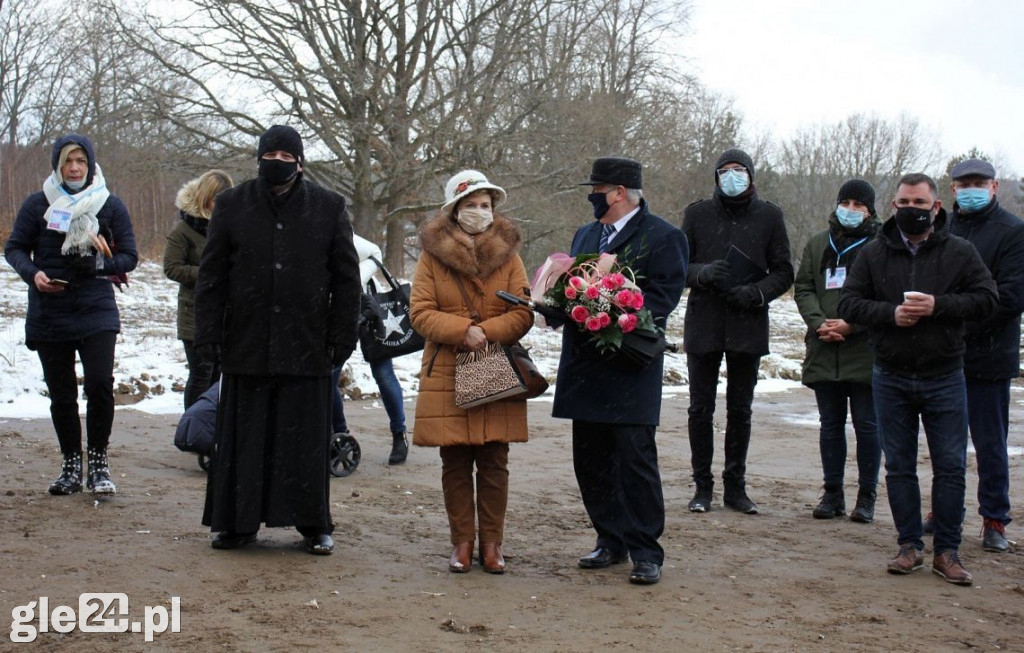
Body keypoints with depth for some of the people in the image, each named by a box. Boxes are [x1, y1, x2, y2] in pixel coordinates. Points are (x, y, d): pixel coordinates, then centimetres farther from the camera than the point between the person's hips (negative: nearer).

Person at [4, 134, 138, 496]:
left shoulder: (110, 205, 2)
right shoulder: (38, 203, 3)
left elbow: (129, 256, 3)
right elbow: (14, 248, 6)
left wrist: (97, 265, -16)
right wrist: (32, 274, -14)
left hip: (97, 312, -1)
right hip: (49, 314, 1)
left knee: (100, 384, -15)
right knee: (61, 394, 7)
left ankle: (98, 462, 1)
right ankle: (71, 465, 21)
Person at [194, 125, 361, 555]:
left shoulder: (328, 208, 3)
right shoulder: (232, 205, 5)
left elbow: (346, 278, 4)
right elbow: (211, 274, 6)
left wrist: (342, 338, -1)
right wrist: (207, 333, 0)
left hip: (306, 345, -1)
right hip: (246, 342, 1)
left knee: (305, 438, 4)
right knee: (243, 436, 7)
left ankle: (313, 524, 15)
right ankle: (237, 522, 18)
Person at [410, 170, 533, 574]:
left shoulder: (507, 253, 7)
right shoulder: (432, 254, 3)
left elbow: (524, 314, 1)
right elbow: (420, 312, -3)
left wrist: (486, 332, -15)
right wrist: (463, 330, -17)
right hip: (446, 374, 0)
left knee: (494, 463, 3)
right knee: (455, 464, 4)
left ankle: (491, 542, 13)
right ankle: (462, 542, 14)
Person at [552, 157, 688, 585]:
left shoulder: (661, 237, -5)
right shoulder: (586, 235, 19)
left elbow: (663, 296, -13)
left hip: (630, 370, -7)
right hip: (586, 366, 8)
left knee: (635, 458, -6)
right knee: (590, 459, 11)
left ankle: (645, 552, 3)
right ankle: (611, 542, 23)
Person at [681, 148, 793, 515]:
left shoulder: (769, 216, 5)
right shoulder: (697, 214, 5)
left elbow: (784, 272, 6)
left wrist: (757, 292, -12)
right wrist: (702, 273, -15)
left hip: (748, 326, 0)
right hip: (703, 323, 0)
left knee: (740, 410, 8)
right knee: (701, 409, 3)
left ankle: (735, 485, 17)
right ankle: (702, 485, 12)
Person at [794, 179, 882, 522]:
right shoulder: (818, 243, 12)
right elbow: (803, 288, 9)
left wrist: (851, 325, -17)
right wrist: (819, 323, -8)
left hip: (865, 352, -4)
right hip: (824, 352, 4)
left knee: (867, 425, 3)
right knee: (830, 425, 11)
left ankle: (866, 495, 12)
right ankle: (833, 493, 19)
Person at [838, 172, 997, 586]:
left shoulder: (959, 252, -1)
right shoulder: (874, 254, 3)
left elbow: (986, 298, -6)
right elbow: (848, 304, -1)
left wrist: (938, 306, -19)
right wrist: (890, 314, -18)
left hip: (944, 378, -1)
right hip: (891, 379, 2)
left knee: (950, 467, 1)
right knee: (899, 467, 8)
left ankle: (947, 551, 11)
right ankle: (910, 546, 19)